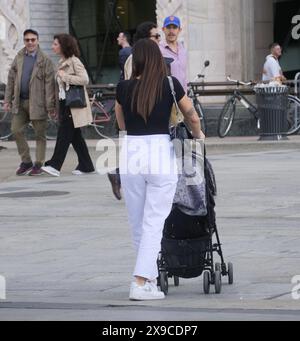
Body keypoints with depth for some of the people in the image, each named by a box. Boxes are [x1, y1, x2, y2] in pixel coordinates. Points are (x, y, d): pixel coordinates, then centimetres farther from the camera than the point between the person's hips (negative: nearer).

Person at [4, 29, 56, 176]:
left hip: (37, 102, -5)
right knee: (16, 131, 2)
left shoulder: (44, 60, -5)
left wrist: (50, 106, -13)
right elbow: (11, 80, 14)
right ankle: (26, 161, 15)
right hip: (20, 102, 5)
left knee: (40, 135, 2)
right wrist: (7, 100, 8)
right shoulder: (19, 58, 10)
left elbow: (49, 84, -9)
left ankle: (38, 164, 11)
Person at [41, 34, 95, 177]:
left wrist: (65, 76, -19)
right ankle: (86, 165, 16)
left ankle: (55, 165, -15)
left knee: (64, 134, -12)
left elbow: (84, 79, -23)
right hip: (65, 103, 9)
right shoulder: (62, 62, 15)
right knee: (75, 136, 10)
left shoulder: (74, 61, -12)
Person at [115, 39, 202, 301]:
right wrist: (198, 136, 33)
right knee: (154, 222, -1)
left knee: (138, 223, 14)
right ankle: (141, 283, -11)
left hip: (131, 154, 2)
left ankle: (151, 277, 24)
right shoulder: (170, 85, -2)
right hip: (161, 153, -2)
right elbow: (192, 116, 12)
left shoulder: (124, 88, 3)